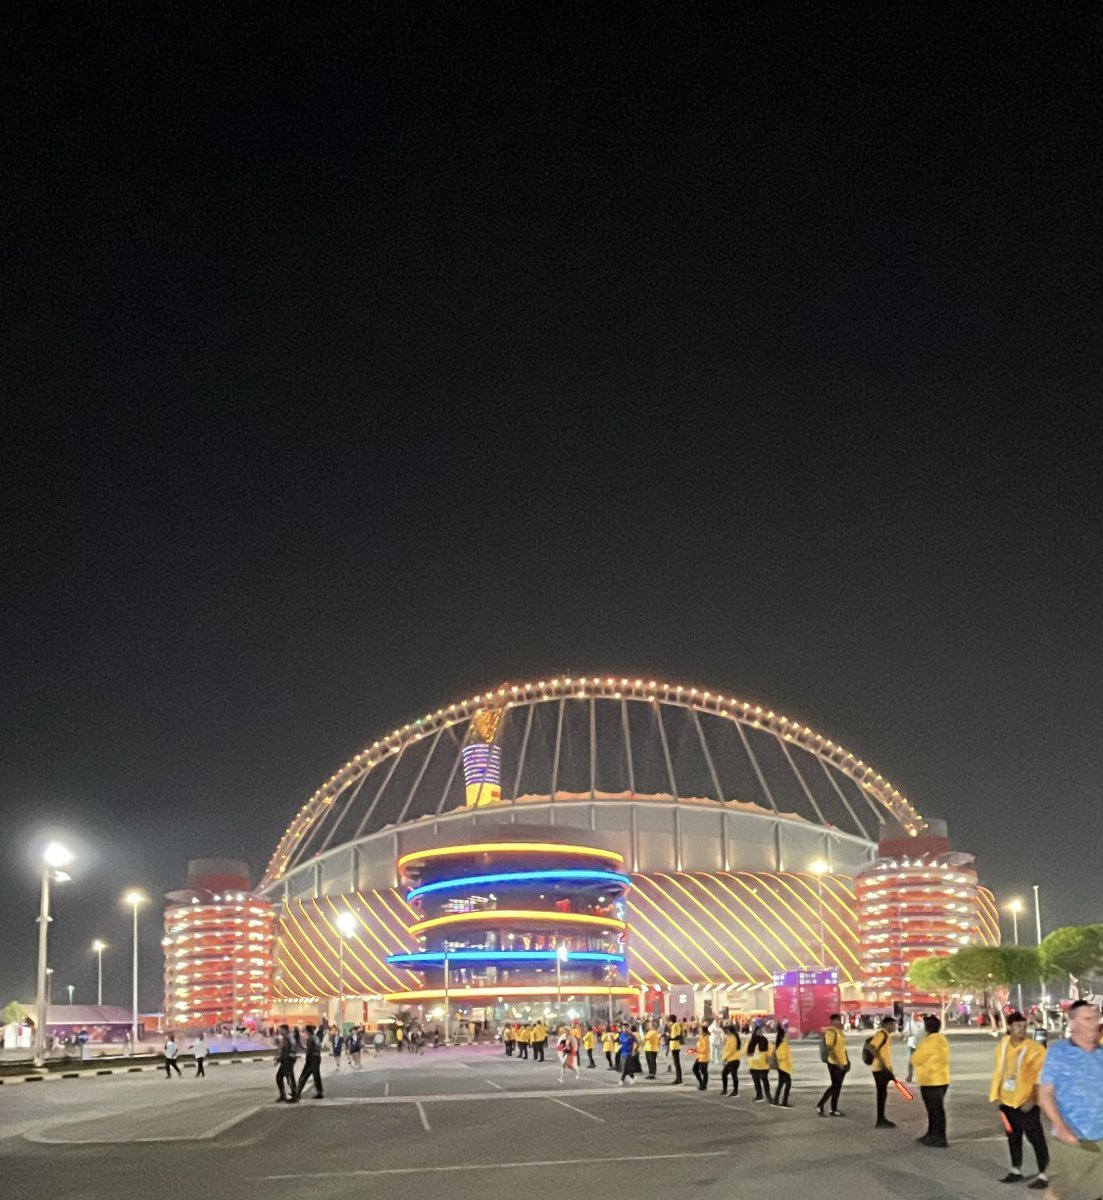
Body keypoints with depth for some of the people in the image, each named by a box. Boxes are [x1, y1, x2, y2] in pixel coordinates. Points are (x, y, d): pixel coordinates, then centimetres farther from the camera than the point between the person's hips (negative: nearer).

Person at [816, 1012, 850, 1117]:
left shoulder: (840, 1031, 14)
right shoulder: (831, 1032, -15)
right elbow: (829, 1049, -21)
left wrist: (847, 1061, 17)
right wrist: (838, 1062, -25)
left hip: (842, 1063, 9)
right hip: (834, 1063, -9)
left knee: (838, 1086, 9)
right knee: (835, 1086, -9)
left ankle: (834, 1109, 14)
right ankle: (820, 1106, -3)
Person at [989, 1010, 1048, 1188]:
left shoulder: (1035, 1049, -14)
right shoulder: (1003, 1045, 4)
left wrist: (1033, 1100, -20)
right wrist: (996, 1095, 10)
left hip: (1026, 1102, -6)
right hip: (1008, 1100, 6)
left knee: (1036, 1138, -3)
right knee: (1013, 1137, 16)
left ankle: (1043, 1175, 4)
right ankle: (1016, 1171, 29)